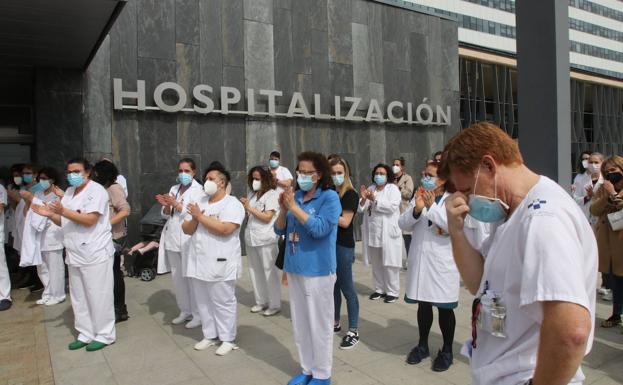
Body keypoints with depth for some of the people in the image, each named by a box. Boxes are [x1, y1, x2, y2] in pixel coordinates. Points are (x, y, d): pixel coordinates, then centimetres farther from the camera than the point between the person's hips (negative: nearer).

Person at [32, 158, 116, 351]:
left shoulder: (96, 191, -11)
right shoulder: (69, 192, 14)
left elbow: (89, 220, -21)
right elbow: (63, 222, 16)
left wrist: (63, 211, -25)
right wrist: (50, 214, -3)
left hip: (95, 254, -8)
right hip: (75, 254, 8)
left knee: (98, 296, 0)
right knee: (78, 298, 14)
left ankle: (105, 335, 13)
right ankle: (86, 334, 27)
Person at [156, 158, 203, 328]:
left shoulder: (198, 189, -3)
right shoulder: (173, 189, 14)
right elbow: (166, 215, 13)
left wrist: (175, 204, -18)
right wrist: (166, 205, -7)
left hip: (189, 239, -6)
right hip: (172, 239, 6)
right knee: (177, 277, 11)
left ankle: (198, 314, 7)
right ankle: (185, 311, 24)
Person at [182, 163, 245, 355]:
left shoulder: (232, 204, -10)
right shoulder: (198, 201, 10)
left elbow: (225, 229, -24)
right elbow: (187, 230, 9)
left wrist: (200, 216, -17)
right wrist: (194, 219, -13)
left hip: (220, 263, -6)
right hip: (198, 262, 7)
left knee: (223, 302, 4)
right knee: (203, 302, 15)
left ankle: (228, 339, 18)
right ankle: (210, 335, 30)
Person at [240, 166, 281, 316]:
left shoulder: (272, 194, -9)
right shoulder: (252, 194, 10)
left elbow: (267, 217, -17)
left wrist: (250, 208, -14)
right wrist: (244, 207, -3)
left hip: (266, 240, -7)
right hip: (251, 238, 7)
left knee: (269, 272, 2)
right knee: (255, 271, 15)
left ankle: (274, 305, 14)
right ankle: (261, 301, 29)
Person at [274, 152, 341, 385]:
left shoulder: (329, 197, -10)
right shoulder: (295, 197, 6)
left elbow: (320, 229, -22)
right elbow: (279, 230, 8)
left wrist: (294, 207, -20)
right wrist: (283, 209, -9)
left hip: (318, 271, -6)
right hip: (295, 269, 6)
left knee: (319, 324, 5)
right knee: (299, 323, 16)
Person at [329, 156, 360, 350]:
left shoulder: (350, 194, -9)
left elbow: (345, 222, -16)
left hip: (343, 246, -6)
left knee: (347, 288, -1)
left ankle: (353, 331, 9)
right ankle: (334, 323, 31)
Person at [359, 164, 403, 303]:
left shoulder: (393, 189, -2)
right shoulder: (370, 189, 11)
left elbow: (392, 207, -18)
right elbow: (361, 209, 6)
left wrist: (375, 199, -21)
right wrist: (363, 199, -14)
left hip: (388, 233, -5)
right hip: (372, 233, 5)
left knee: (389, 264, 1)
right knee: (376, 264, 14)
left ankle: (392, 292, 11)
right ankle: (379, 289, 27)